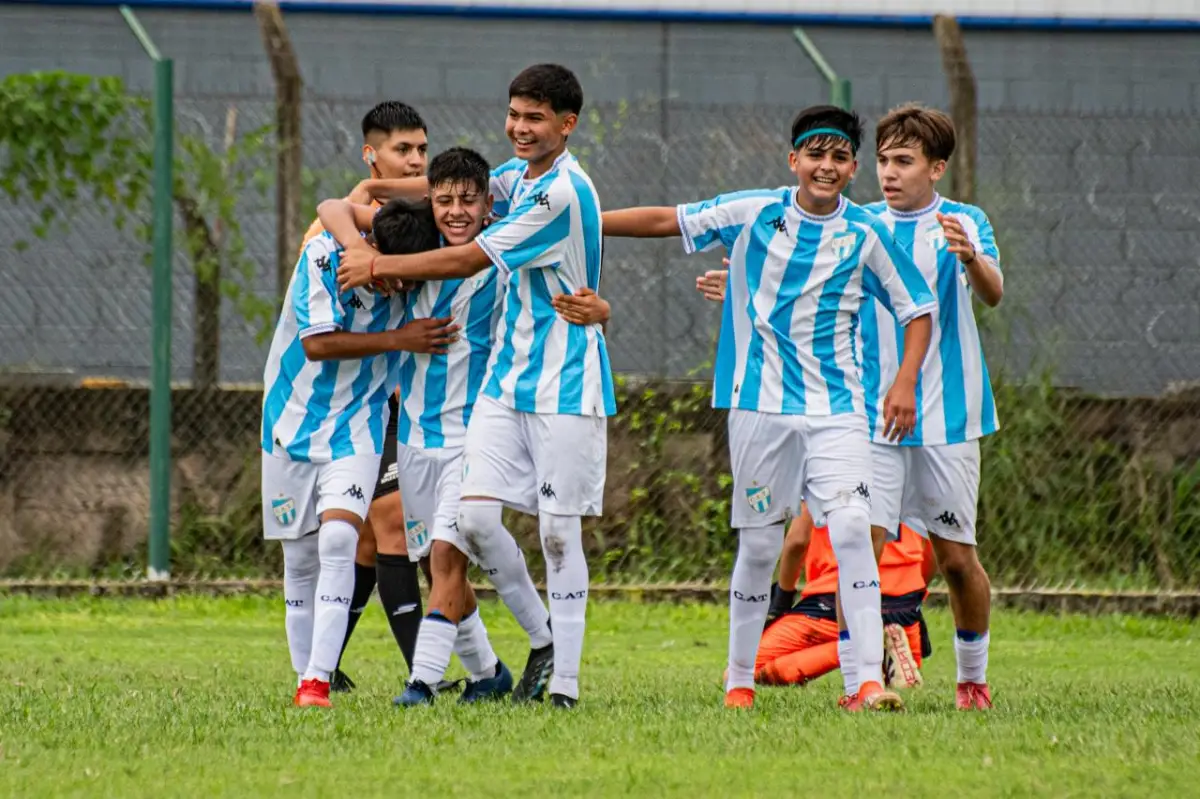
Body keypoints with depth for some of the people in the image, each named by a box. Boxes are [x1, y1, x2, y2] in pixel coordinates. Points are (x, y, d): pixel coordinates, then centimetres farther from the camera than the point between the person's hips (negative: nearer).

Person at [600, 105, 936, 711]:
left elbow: (916, 310, 8)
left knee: (850, 527, -17)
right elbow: (665, 221, 6)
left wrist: (904, 382, -5)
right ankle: (739, 679, 20)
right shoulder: (753, 214, 0)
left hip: (836, 407, -1)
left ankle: (871, 681, -20)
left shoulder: (866, 235, 0)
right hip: (760, 405, 1)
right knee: (759, 543, 6)